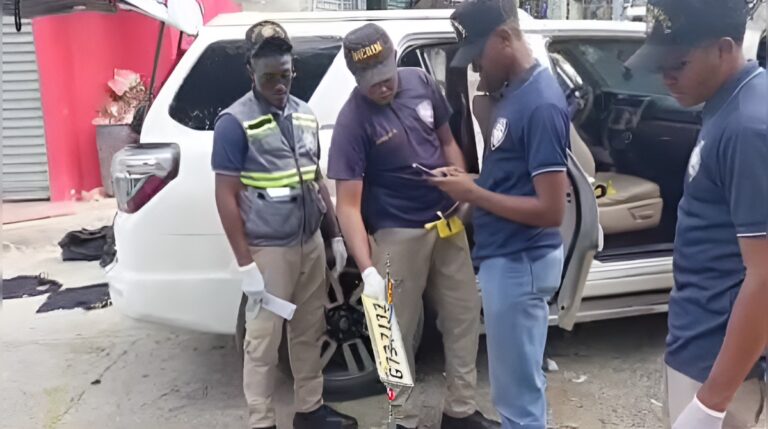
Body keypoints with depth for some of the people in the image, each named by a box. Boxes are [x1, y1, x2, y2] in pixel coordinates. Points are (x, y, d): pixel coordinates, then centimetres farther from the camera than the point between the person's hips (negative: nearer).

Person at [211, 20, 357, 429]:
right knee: (264, 340, 4)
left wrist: (336, 235, 15)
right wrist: (246, 264, -14)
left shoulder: (304, 114, 9)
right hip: (268, 250, -6)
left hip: (311, 243, 6)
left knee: (308, 332, 16)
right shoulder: (235, 121, -10)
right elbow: (226, 197, -11)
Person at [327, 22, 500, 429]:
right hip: (398, 234, -6)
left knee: (463, 315, 14)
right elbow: (348, 204, -21)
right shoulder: (352, 121, -19)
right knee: (398, 331, 6)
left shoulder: (422, 83, -2)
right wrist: (367, 270, -31)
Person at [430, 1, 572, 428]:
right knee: (522, 379, 23)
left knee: (517, 391, 5)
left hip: (519, 262, -10)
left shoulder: (540, 103, -21)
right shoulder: (516, 90, 8)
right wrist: (471, 182, 3)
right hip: (509, 258, 10)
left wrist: (474, 195, -16)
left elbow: (551, 209, -23)